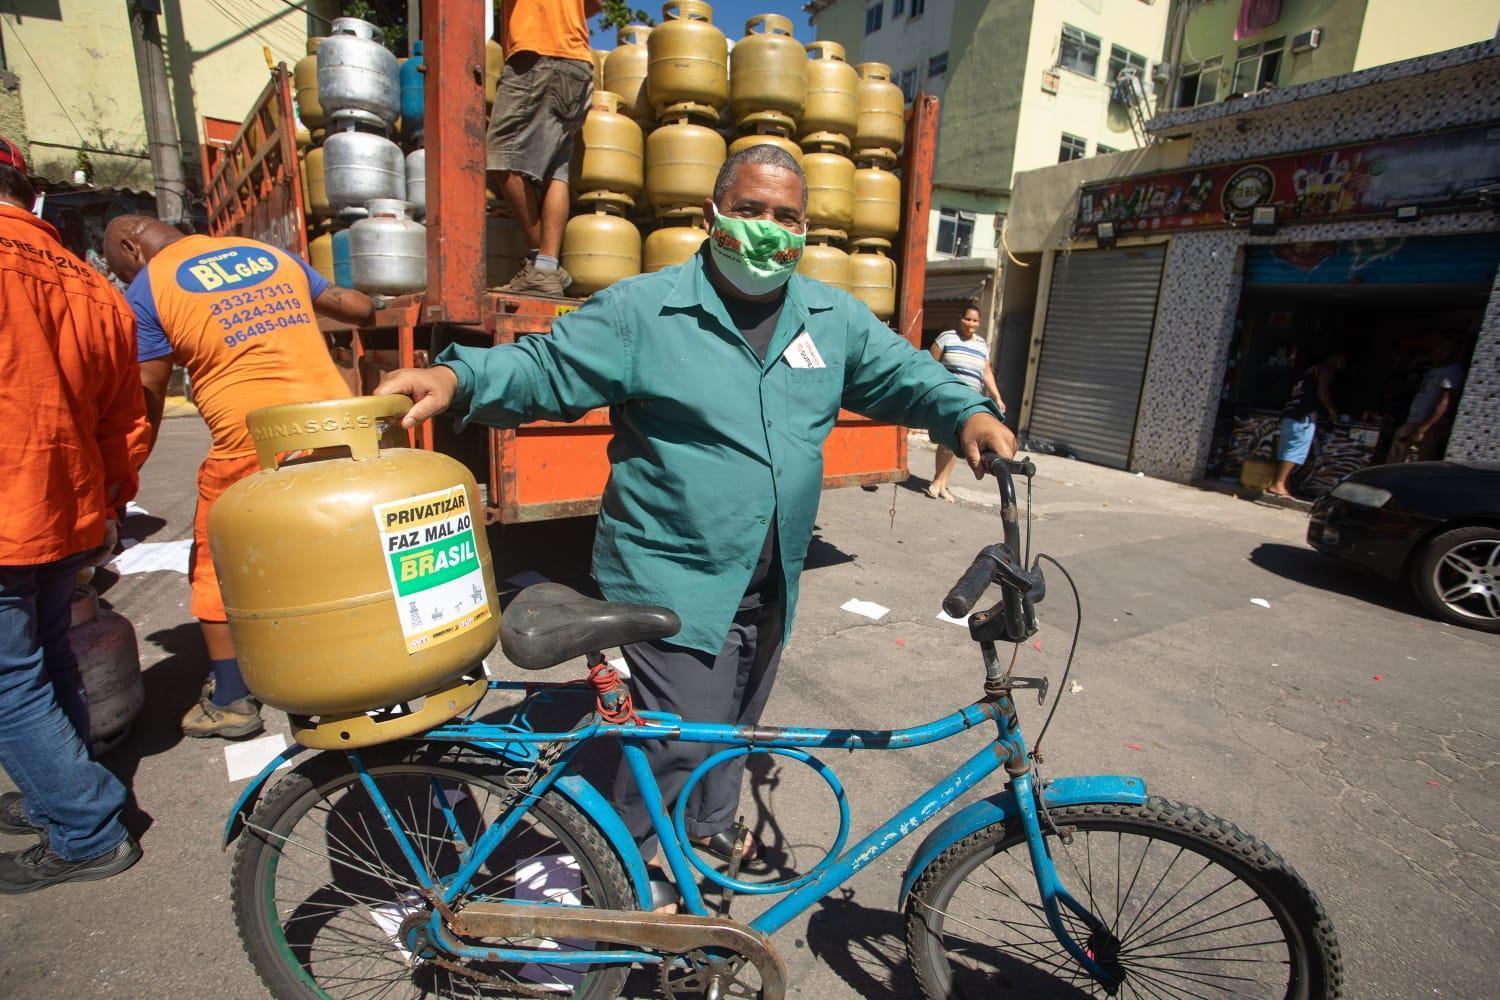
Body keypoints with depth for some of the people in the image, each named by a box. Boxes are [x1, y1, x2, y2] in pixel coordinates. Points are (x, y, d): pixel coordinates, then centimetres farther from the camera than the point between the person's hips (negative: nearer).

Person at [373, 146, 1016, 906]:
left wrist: (967, 414, -7)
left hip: (770, 582, 6)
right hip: (673, 578, -6)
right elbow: (545, 368, -11)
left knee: (736, 720, 24)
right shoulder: (640, 309, -9)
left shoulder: (834, 317, 5)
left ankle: (712, 826, 53)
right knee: (683, 734, -2)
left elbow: (903, 374, 11)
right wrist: (456, 376, -28)